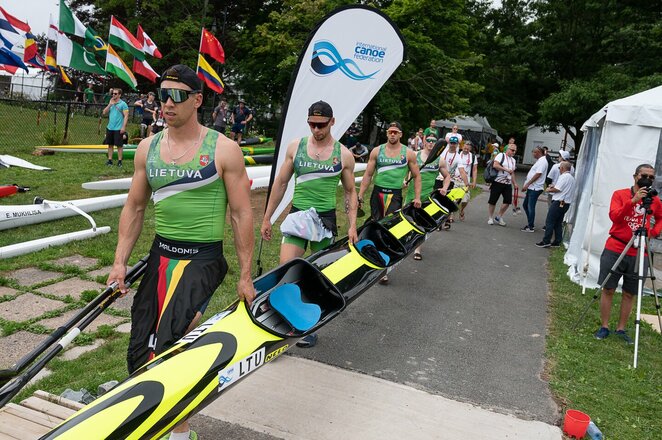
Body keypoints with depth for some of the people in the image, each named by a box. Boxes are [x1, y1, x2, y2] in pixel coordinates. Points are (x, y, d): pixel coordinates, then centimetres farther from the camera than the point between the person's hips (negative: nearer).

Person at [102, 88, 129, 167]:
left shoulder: (123, 104, -5)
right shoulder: (111, 103, 14)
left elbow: (126, 116, -9)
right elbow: (104, 113, 11)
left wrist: (123, 127, -17)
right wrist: (110, 104, -1)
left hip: (118, 128, -6)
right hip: (109, 127, 6)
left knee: (119, 145, 0)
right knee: (110, 144, 9)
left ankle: (119, 161, 7)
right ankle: (110, 160, 16)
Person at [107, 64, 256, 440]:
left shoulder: (224, 149, -7)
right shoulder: (148, 148, 7)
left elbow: (242, 215, -5)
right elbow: (135, 208, 13)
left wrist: (245, 276, -6)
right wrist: (120, 262, 7)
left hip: (202, 260, -5)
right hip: (160, 256, 6)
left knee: (169, 350, -23)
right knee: (140, 354, 9)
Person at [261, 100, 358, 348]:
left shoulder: (344, 155, 1)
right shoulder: (295, 146, 3)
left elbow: (350, 192, 9)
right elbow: (280, 183, 8)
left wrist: (352, 225, 0)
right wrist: (267, 218, 7)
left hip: (325, 218, 0)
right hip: (297, 214, 1)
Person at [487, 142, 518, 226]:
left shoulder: (513, 160, 20)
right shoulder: (501, 155, -3)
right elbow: (495, 165, -18)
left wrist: (515, 183, 20)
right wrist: (506, 169, -18)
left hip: (508, 184, 6)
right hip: (498, 182, -6)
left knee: (508, 201, -4)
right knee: (493, 201, -1)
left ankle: (499, 217, 12)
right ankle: (490, 218, 14)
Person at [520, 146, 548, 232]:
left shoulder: (542, 161, -14)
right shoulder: (538, 161, 17)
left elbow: (538, 174, -22)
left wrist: (527, 184, -21)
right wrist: (526, 185, 18)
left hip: (535, 188, -10)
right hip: (531, 187, 10)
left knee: (531, 207, -6)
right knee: (525, 205, 16)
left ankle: (531, 227, 2)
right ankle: (530, 223, 25)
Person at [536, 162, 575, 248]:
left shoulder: (564, 176, -13)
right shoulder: (571, 177, 18)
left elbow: (557, 189, -16)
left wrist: (549, 190, 0)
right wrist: (554, 186, 12)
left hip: (559, 202, -10)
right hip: (566, 203, 10)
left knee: (549, 221, -6)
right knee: (558, 223, 13)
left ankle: (546, 241, -6)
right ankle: (557, 242, 13)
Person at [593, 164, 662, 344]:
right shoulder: (620, 194, -2)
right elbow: (614, 216, -16)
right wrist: (633, 201, -26)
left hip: (638, 254, 2)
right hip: (614, 250, -2)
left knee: (629, 294, 7)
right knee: (608, 290, 3)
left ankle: (621, 329, 18)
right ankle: (604, 327, 14)